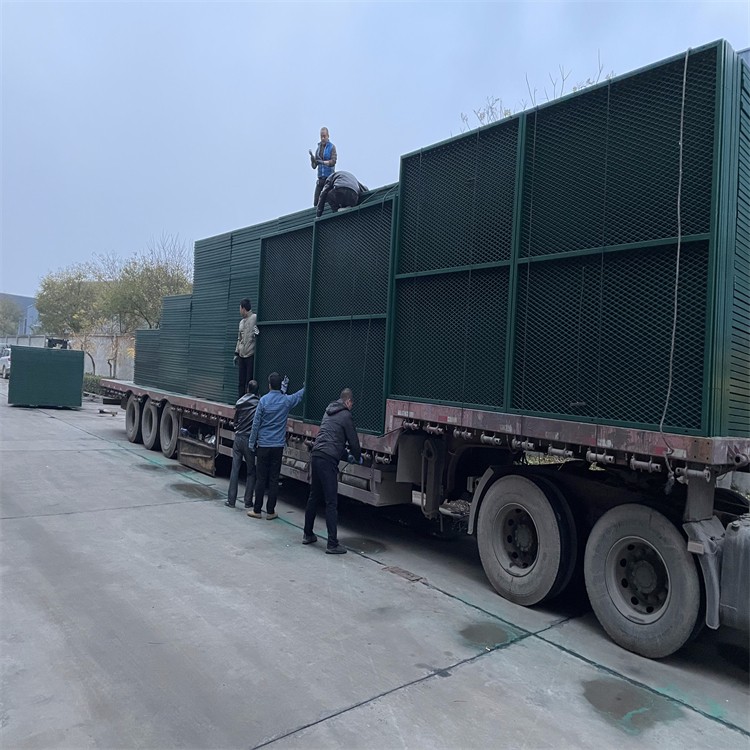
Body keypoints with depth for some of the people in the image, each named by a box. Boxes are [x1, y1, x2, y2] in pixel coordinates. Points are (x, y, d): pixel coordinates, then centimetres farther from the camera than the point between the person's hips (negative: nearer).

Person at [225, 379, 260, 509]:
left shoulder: (240, 402, 5)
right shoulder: (259, 403, -7)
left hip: (238, 438, 3)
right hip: (250, 440, -3)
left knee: (235, 469, 7)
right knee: (251, 472, 7)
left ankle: (231, 500, 8)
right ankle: (248, 502, 7)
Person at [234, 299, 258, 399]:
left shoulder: (255, 318, -7)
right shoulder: (242, 321, 17)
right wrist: (236, 353, 20)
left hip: (251, 354, -8)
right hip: (242, 355, 8)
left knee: (250, 380, -4)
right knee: (242, 380, 11)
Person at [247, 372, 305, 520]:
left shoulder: (264, 400, -8)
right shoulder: (287, 401, -1)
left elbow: (256, 423, -4)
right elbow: (299, 395, 21)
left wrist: (252, 443, 6)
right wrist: (305, 387, 42)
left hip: (263, 445, -1)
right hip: (278, 446, 2)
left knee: (261, 478, 4)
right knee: (274, 479, 6)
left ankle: (257, 510, 10)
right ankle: (270, 511, 11)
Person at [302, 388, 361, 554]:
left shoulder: (329, 412, 22)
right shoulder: (346, 416, -2)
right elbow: (353, 441, 1)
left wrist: (346, 456, 35)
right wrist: (357, 457, 21)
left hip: (316, 456, 8)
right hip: (328, 460, -8)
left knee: (314, 497, 19)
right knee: (331, 503, -5)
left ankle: (307, 534, 29)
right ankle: (332, 544, -4)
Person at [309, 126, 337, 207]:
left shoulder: (332, 147, 0)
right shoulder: (318, 148, 14)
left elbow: (333, 161, -13)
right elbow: (314, 166, 10)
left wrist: (323, 162, -26)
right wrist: (312, 158, -9)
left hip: (329, 177, -5)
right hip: (320, 177, 5)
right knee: (316, 202, -1)